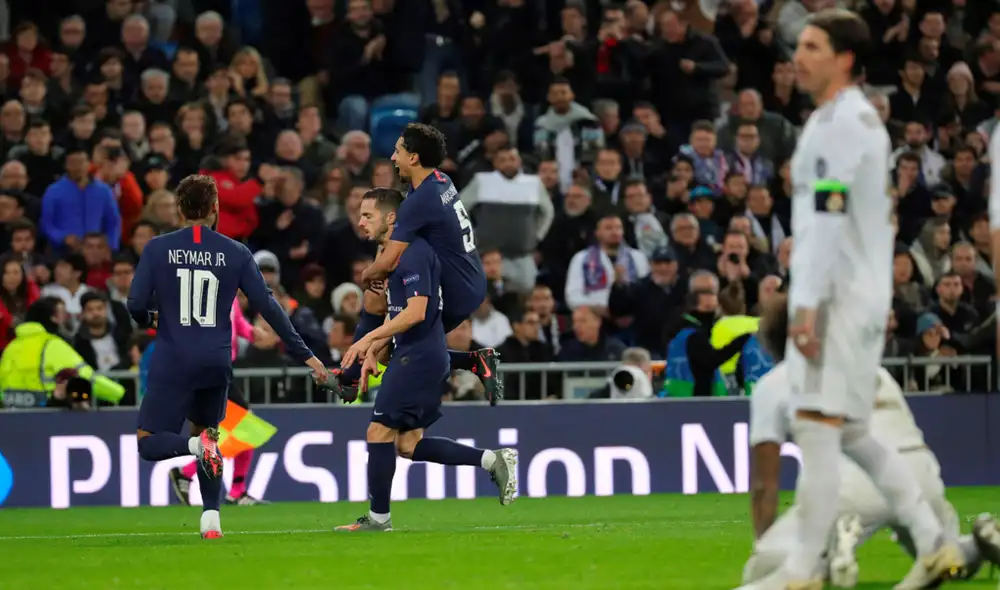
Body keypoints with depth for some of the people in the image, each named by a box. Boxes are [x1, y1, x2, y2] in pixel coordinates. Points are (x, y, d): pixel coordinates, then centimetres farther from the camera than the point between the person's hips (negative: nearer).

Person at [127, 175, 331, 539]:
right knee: (205, 431, 22)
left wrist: (149, 319, 19)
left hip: (173, 362, -3)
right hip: (216, 364, 3)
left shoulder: (157, 249, -1)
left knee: (148, 443, 3)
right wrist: (303, 354, 7)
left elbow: (136, 305, -6)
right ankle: (211, 518, 8)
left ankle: (198, 444, -27)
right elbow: (268, 307, 1)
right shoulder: (235, 253, 2)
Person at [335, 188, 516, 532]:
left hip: (417, 358, -10)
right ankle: (492, 460, 9)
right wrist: (374, 353, 19)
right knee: (408, 444, 9)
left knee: (379, 432, -7)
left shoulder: (412, 253, -15)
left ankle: (378, 517, -1)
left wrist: (369, 339, -21)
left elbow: (415, 312, -23)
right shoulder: (396, 253, 18)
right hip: (412, 357, 10)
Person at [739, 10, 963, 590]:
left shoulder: (837, 123, -13)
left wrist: (807, 305, -23)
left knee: (818, 428, -11)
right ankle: (934, 543, 13)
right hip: (864, 297, 11)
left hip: (839, 300, -11)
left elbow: (828, 219, -21)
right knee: (851, 434, 14)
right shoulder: (865, 118, 18)